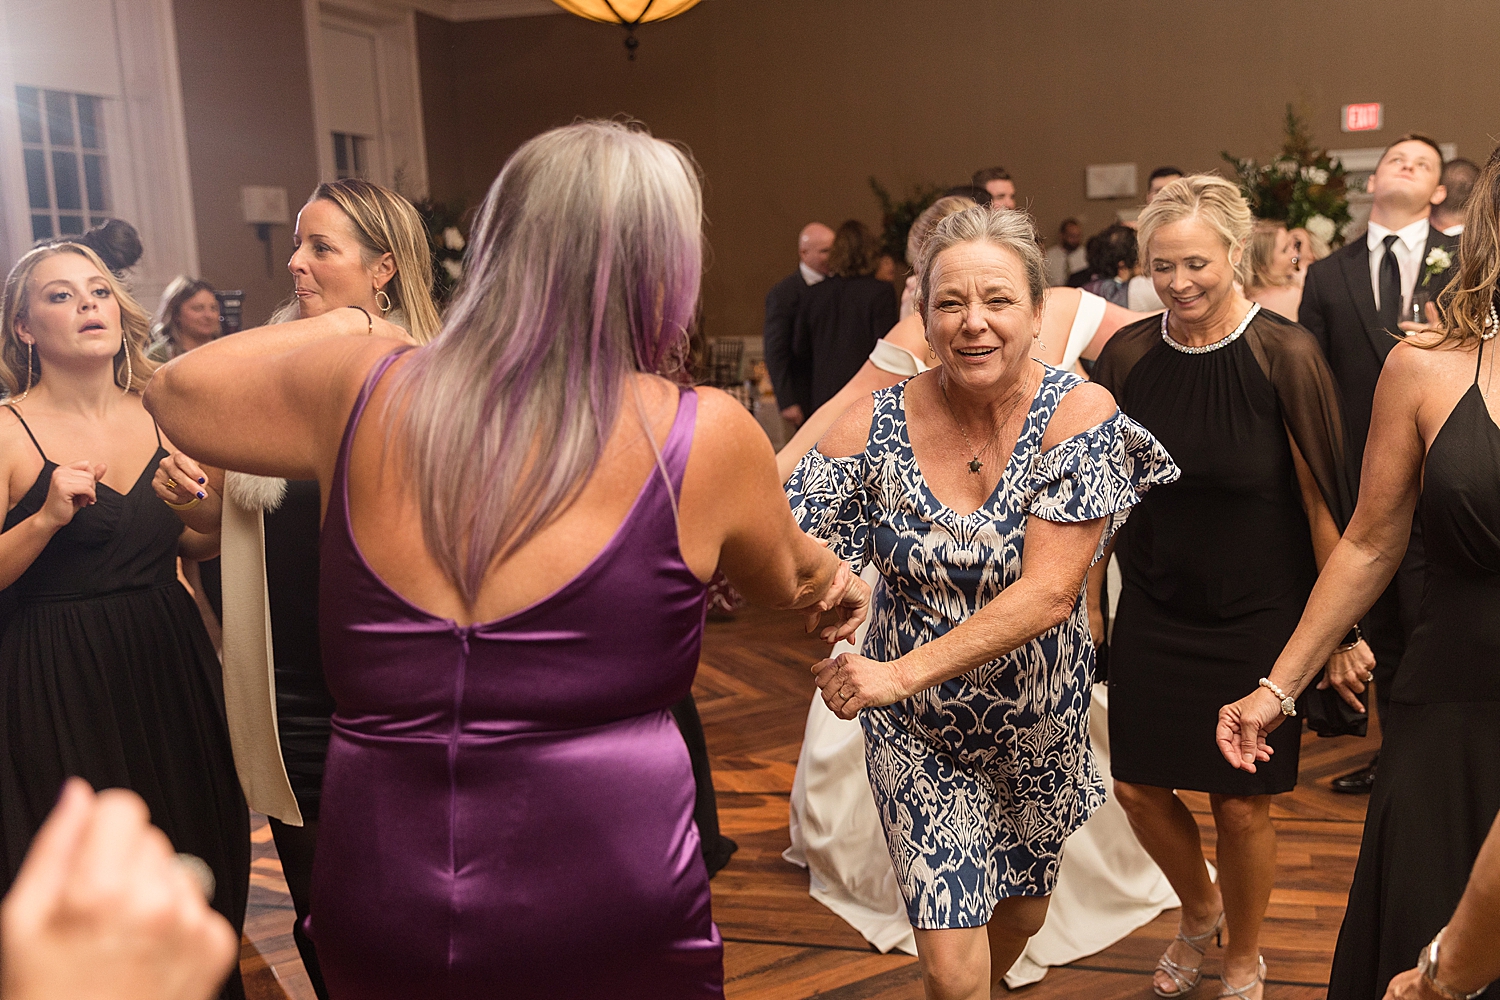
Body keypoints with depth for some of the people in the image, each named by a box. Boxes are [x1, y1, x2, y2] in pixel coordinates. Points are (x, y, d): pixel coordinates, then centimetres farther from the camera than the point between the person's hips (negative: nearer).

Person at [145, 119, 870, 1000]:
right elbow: (787, 581, 14)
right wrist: (835, 579, 37)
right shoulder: (702, 438, -8)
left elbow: (179, 390, 18)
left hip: (374, 914, 3)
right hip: (610, 925, -2)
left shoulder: (362, 390, -3)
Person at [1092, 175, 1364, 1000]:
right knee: (1137, 785, 10)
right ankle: (1200, 910, 42)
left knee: (1241, 804, 6)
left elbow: (1321, 496, -10)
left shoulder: (1283, 356, -15)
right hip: (1154, 612, 3)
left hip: (1256, 620, -3)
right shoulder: (1129, 354, -6)